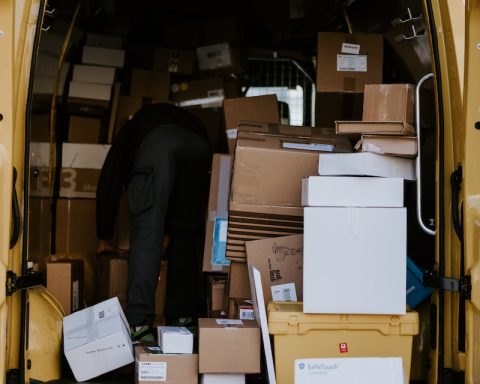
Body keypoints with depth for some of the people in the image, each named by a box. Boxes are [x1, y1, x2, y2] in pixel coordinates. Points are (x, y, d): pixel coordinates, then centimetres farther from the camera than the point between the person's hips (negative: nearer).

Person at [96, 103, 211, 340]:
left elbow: (109, 184, 33)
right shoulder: (189, 119, 47)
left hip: (156, 142, -3)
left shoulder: (132, 128, 40)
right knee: (184, 236, 14)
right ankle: (183, 315, 16)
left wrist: (104, 237, 40)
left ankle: (138, 321, -14)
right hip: (198, 146, 3)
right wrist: (169, 230, 49)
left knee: (145, 233, -5)